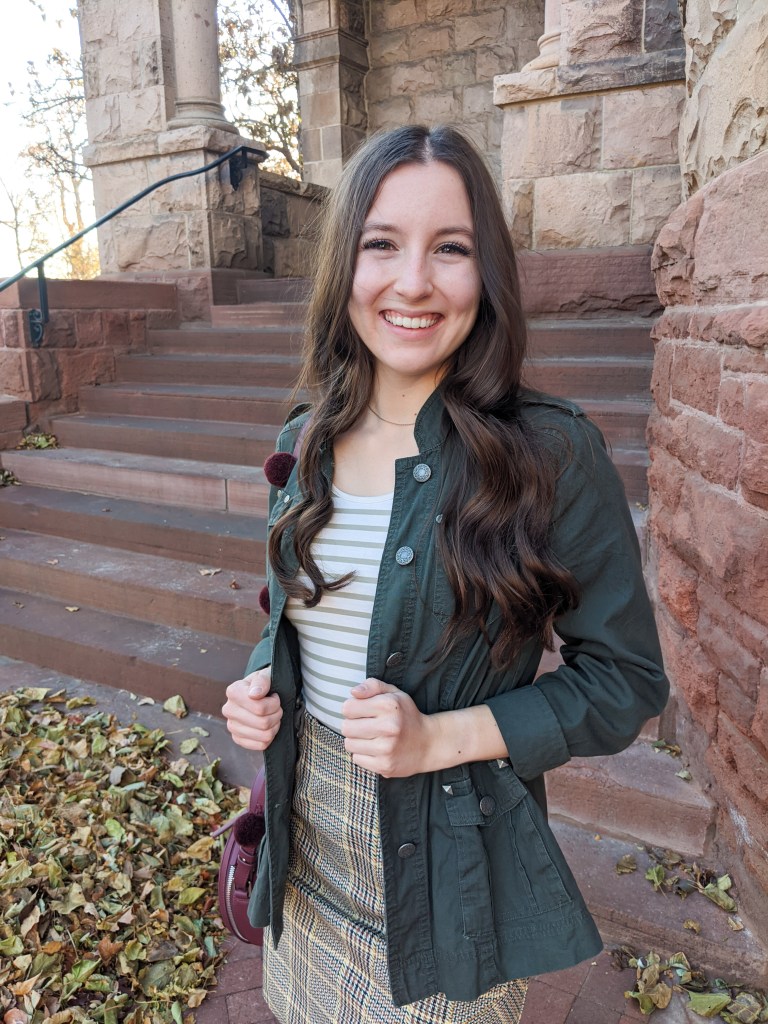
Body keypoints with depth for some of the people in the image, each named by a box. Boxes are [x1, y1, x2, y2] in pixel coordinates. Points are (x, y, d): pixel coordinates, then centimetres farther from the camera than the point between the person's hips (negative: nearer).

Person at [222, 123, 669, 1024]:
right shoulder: (306, 443, -4)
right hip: (308, 837, 5)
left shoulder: (553, 453, -20)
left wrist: (446, 736, -23)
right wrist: (262, 684, -9)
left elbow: (624, 680, -13)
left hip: (448, 858, -4)